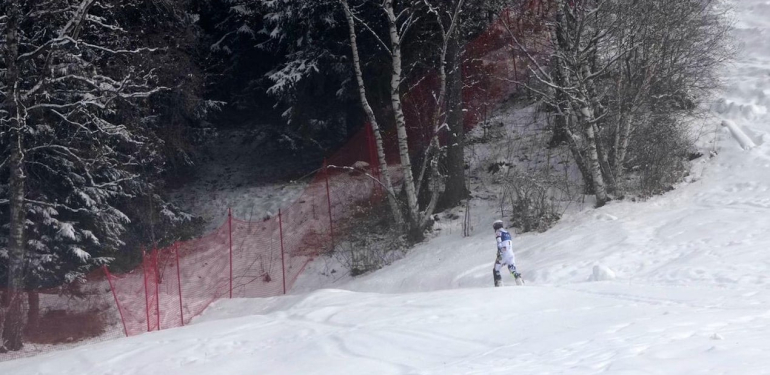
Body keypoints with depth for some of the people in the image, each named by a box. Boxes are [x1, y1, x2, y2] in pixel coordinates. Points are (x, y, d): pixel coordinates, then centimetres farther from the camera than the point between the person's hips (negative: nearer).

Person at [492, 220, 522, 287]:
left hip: (503, 254, -6)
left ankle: (499, 285, -4)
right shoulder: (507, 233, 22)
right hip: (511, 253, 6)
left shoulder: (498, 232, 0)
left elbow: (499, 243, -15)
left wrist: (499, 253, -23)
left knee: (496, 270, 7)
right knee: (513, 270, 7)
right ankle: (521, 283, -9)